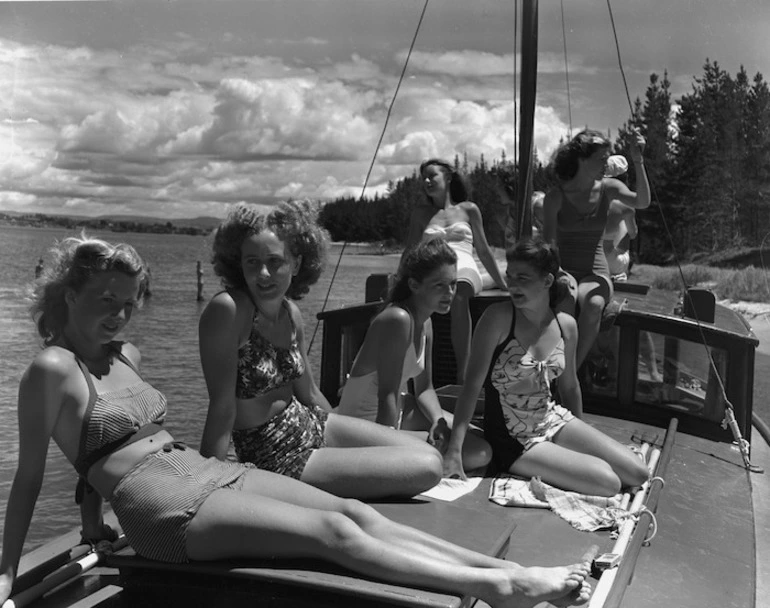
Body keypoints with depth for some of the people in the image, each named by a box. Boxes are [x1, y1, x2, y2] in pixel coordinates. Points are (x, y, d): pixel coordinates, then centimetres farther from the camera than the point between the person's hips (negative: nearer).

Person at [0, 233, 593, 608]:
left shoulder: (125, 355, 16)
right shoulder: (54, 367, -6)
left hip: (204, 471, 7)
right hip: (165, 508, -7)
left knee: (354, 511, -10)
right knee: (331, 533, -20)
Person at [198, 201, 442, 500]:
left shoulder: (291, 312, 0)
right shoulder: (227, 310, -23)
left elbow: (310, 394, 11)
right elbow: (222, 406, -22)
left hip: (311, 422, 7)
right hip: (276, 456, -7)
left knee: (430, 456, 5)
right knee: (427, 470, -11)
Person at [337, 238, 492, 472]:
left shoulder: (425, 323, 4)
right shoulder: (398, 320, -25)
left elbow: (424, 389, 9)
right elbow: (387, 395, -28)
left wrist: (439, 420, -10)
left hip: (399, 411, 9)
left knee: (479, 442, 8)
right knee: (478, 453, -13)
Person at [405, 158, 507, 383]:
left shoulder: (468, 210, 20)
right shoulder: (420, 214, 24)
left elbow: (484, 251, 23)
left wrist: (503, 285, 23)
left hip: (464, 268, -1)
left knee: (458, 296, -40)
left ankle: (463, 373, -44)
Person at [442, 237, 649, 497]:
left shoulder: (566, 325, -1)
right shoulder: (498, 318, -18)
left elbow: (569, 386, 13)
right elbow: (472, 383, -20)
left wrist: (583, 440, 23)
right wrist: (454, 451, -27)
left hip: (553, 420, 6)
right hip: (512, 439, -6)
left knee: (637, 474, 0)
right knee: (607, 483, -16)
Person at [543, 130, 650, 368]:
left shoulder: (608, 188, 5)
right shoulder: (556, 196, -1)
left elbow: (642, 202, -13)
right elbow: (548, 242, 0)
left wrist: (638, 162, -23)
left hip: (596, 273, 2)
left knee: (593, 304, -35)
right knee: (565, 303, -38)